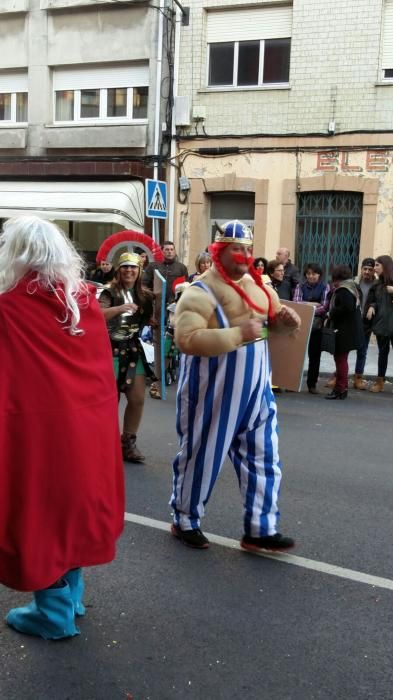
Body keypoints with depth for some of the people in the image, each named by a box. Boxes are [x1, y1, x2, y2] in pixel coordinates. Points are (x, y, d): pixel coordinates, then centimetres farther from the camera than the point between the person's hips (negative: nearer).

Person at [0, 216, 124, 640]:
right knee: (76, 504, 20)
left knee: (41, 512, 9)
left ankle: (53, 613, 22)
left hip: (38, 430, -6)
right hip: (87, 427, 6)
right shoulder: (85, 300, 1)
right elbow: (102, 370, 9)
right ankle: (70, 594, 36)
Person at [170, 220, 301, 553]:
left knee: (263, 458, 11)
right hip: (215, 393, -7)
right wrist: (238, 334, -30)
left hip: (256, 389, 8)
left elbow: (273, 316, 22)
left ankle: (260, 529, 23)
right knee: (201, 456, 8)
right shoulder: (200, 292, -16)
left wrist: (286, 318, -3)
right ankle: (185, 522, 28)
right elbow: (186, 338, -28)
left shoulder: (256, 284, 7)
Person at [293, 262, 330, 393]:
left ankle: (312, 384, 13)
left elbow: (324, 307, -8)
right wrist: (313, 304, -14)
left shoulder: (325, 287, 2)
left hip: (317, 325, -1)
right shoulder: (300, 286, 7)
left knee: (315, 354, 5)